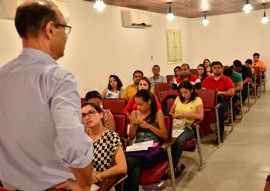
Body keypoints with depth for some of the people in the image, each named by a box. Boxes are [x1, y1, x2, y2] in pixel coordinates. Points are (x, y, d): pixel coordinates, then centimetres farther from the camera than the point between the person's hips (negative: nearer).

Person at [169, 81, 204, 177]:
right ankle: (177, 164, -17)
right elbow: (170, 112, 23)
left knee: (179, 140, -38)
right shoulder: (178, 99, 19)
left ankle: (172, 166, -17)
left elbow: (200, 116, -9)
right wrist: (173, 116, -2)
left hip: (187, 128, -4)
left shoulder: (197, 100, 5)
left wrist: (183, 115, -12)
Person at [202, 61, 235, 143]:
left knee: (220, 107, -39)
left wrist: (220, 92, -8)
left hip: (222, 101, -2)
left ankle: (220, 135, -31)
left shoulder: (227, 79, 12)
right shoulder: (207, 79, 21)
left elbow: (232, 92, 1)